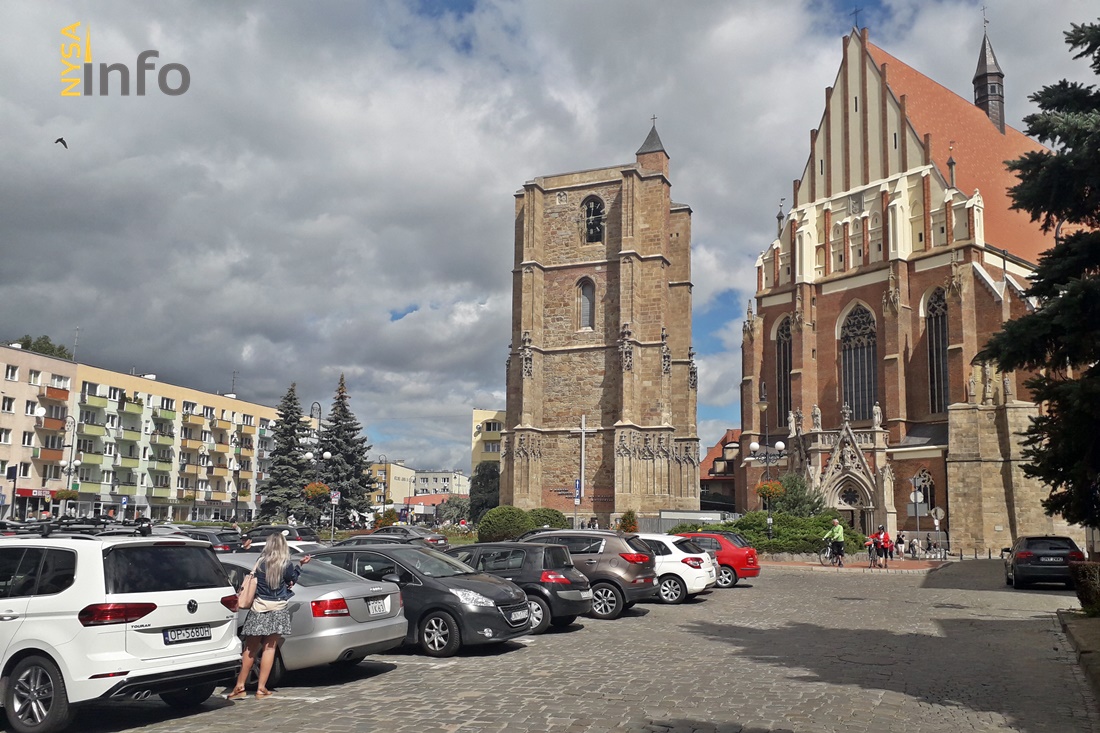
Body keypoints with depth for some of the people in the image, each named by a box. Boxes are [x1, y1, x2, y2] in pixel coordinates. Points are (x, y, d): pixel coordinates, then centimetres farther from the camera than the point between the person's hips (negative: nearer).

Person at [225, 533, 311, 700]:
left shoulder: (260, 562, 2)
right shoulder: (286, 565, -5)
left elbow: (256, 581, 14)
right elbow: (292, 581, 11)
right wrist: (300, 565, 19)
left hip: (258, 608, 3)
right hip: (277, 609, -2)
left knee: (250, 649, 11)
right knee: (269, 648, 2)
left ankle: (240, 686, 15)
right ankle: (261, 688, 3)